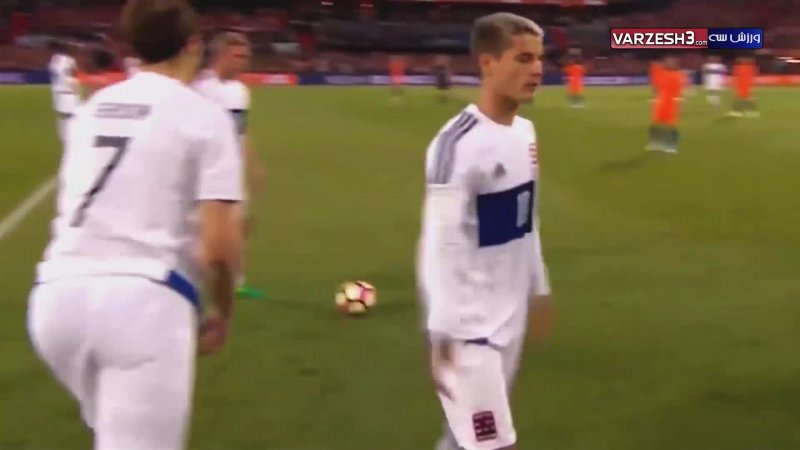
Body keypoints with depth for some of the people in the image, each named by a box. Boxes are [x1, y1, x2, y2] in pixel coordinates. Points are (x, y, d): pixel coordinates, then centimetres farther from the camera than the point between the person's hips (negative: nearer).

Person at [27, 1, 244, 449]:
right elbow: (219, 246, -7)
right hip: (143, 299, -6)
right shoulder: (204, 114, 0)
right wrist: (223, 313, 9)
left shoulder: (93, 108, 18)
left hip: (58, 294, 6)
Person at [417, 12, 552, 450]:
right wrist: (444, 334, -22)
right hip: (470, 324, -8)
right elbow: (440, 245, -21)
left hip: (509, 314, 8)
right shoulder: (458, 143, -21)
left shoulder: (525, 132, 7)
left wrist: (538, 287, 20)